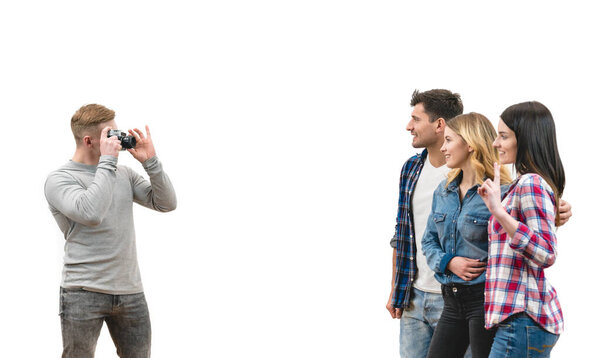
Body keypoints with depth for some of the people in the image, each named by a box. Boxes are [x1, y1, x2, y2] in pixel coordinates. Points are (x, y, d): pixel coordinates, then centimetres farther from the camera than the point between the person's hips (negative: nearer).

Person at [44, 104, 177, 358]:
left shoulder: (124, 175, 13)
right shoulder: (59, 179, -5)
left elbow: (166, 203, 8)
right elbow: (90, 213, -23)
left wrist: (150, 161, -2)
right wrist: (107, 162, -17)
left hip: (131, 292, 5)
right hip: (83, 295, -5)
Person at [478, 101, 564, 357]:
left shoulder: (530, 184, -13)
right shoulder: (525, 183, 18)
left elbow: (545, 255, -24)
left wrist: (499, 212, -28)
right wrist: (494, 206, 28)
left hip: (522, 321, -11)